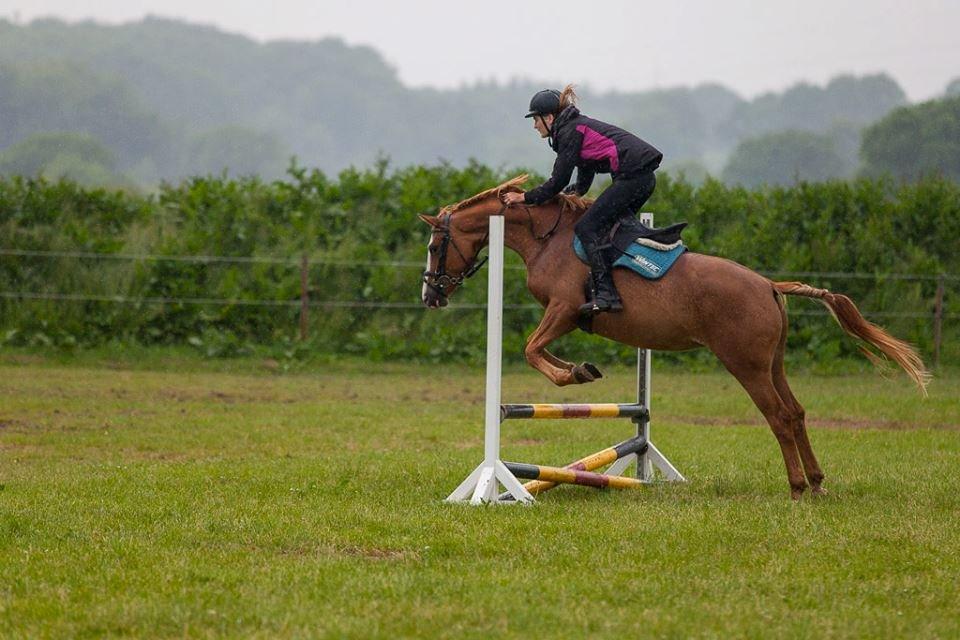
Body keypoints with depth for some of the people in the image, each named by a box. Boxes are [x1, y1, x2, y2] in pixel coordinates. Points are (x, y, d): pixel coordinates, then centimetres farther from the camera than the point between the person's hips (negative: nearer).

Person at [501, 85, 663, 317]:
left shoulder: (569, 132, -5)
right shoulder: (579, 125, 25)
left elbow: (558, 182, -7)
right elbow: (582, 185, 30)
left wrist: (525, 198, 0)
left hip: (631, 175, -10)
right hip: (644, 177, 10)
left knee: (587, 228, -9)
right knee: (609, 226, 21)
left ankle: (606, 294, -19)